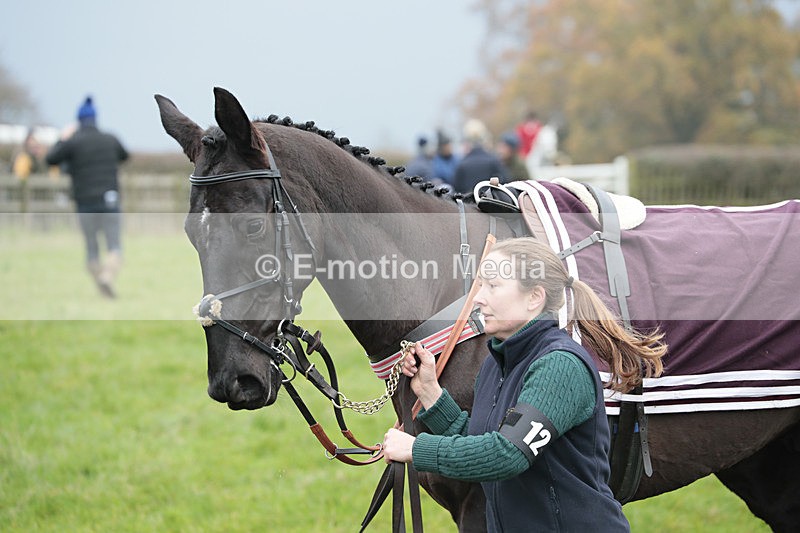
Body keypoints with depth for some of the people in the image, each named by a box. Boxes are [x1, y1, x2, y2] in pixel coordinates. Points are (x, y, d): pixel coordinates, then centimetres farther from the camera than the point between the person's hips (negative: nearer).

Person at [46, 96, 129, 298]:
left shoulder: (73, 142, -5)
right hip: (110, 202, 1)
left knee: (92, 249, 13)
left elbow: (50, 159, 5)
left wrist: (63, 139, 17)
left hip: (85, 205, -1)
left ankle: (100, 284, 10)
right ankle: (108, 276, -26)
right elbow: (124, 156, 27)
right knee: (115, 249, 0)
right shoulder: (110, 139, 6)